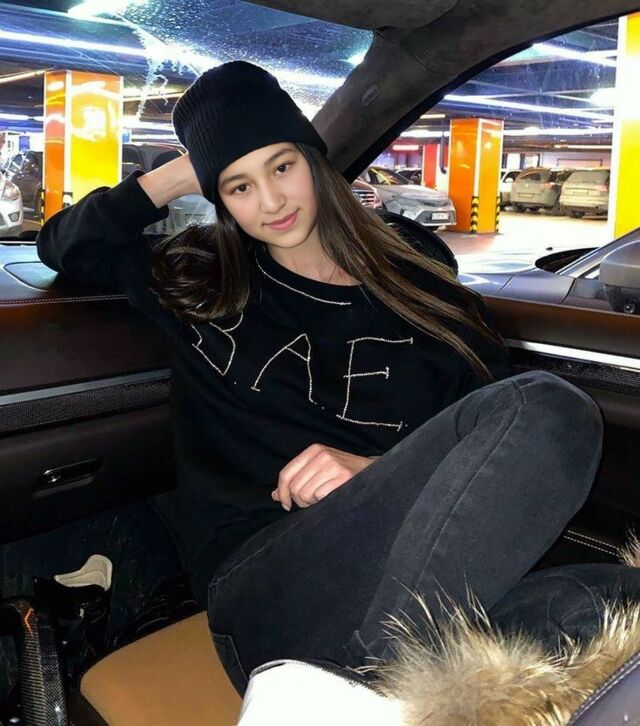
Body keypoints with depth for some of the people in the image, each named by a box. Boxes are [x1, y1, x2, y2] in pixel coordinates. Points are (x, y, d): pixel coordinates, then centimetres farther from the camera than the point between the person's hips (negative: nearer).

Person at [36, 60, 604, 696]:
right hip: (255, 576, -2)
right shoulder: (200, 285, 20)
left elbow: (512, 432, 9)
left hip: (410, 562, 3)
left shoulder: (420, 292, 15)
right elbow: (63, 243, 30)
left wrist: (381, 474, -10)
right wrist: (177, 176, 18)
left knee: (552, 410, -33)